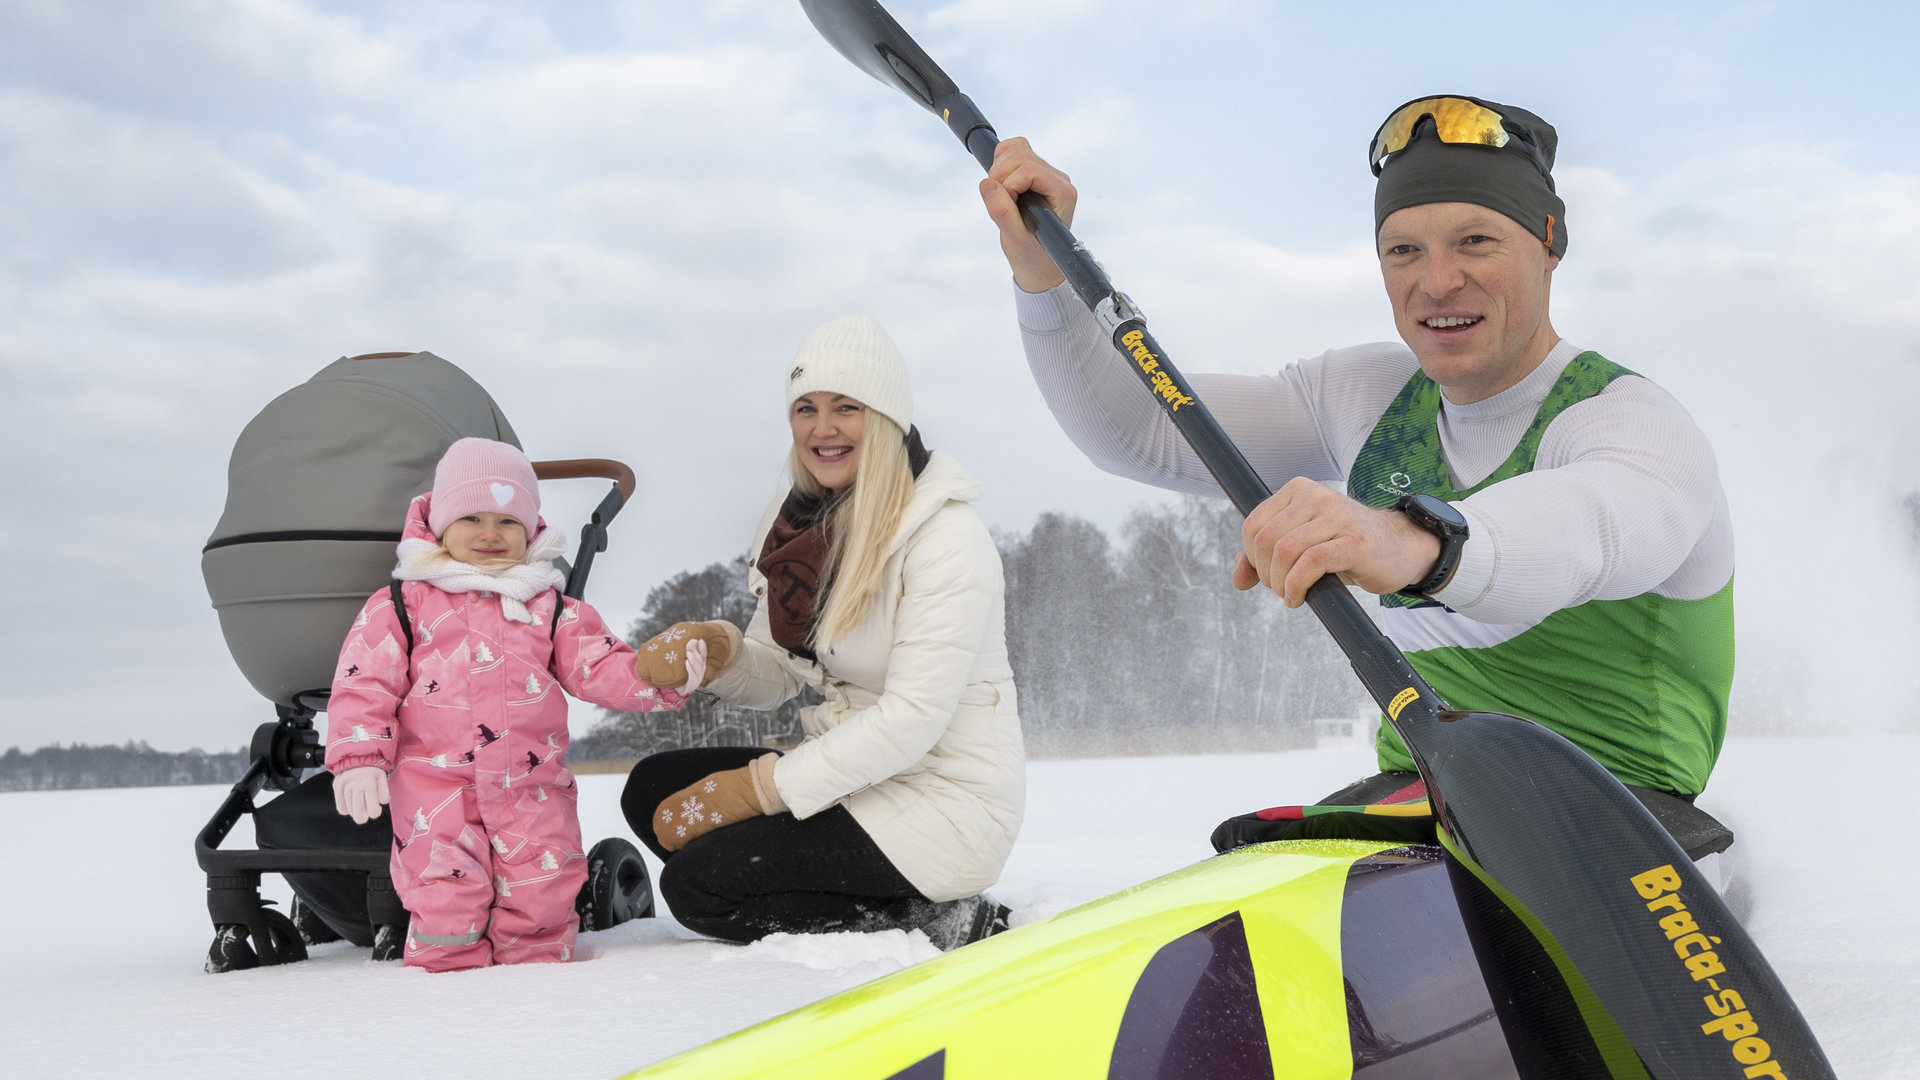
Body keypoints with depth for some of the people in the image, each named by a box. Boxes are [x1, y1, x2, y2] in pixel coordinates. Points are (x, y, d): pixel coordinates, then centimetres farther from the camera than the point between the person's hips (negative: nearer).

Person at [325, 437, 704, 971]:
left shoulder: (551, 607, 13)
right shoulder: (401, 605, 6)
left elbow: (600, 667, 7)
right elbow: (364, 682, 2)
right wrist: (358, 759, -9)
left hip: (533, 785, 2)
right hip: (436, 782, -2)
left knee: (541, 897, 0)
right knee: (444, 894, -9)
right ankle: (449, 966, 10)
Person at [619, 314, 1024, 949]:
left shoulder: (947, 537, -17)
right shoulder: (799, 521, 8)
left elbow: (912, 719, -23)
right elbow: (775, 676, 9)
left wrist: (757, 789, -23)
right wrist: (716, 653, -15)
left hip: (946, 800, -9)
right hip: (852, 771, 9)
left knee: (697, 883, -18)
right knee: (652, 788, -2)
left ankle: (941, 924, -9)